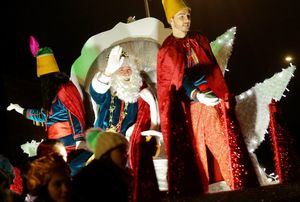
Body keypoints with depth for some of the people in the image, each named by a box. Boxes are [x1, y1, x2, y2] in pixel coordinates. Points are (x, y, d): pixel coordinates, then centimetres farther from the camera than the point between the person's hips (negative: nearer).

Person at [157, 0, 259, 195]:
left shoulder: (200, 41, 12)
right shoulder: (166, 51, 0)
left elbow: (214, 71, 15)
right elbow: (165, 86, -7)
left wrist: (223, 97, 8)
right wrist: (195, 95, -20)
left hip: (212, 101, 3)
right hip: (189, 108, -3)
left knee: (225, 145, 0)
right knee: (195, 151, 2)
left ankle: (241, 188, 4)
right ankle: (200, 191, 12)